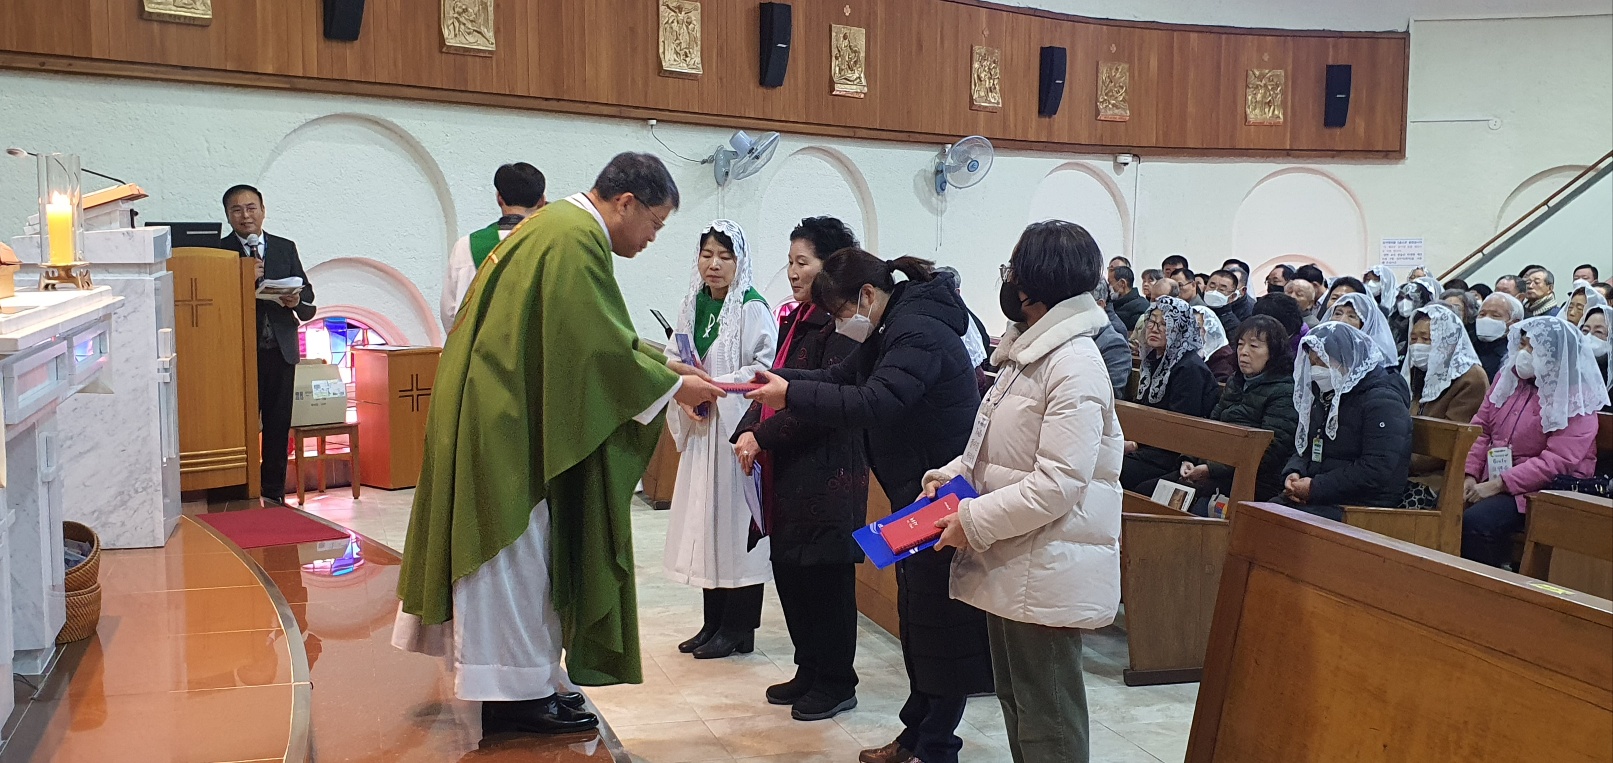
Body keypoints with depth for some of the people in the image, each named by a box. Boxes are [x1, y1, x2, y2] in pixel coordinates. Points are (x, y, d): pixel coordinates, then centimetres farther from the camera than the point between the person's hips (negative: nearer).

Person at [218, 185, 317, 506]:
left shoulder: (285, 248, 12)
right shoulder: (218, 250, 2)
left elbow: (308, 304, 10)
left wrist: (297, 301, -12)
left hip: (280, 350, 3)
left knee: (278, 424, 6)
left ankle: (273, 492, 15)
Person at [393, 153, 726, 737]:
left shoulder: (565, 228, 14)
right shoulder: (574, 240, -19)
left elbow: (601, 334, 19)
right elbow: (601, 346, -22)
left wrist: (667, 363, 11)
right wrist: (673, 386, -11)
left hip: (507, 415, 11)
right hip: (507, 422, -11)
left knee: (524, 552, 14)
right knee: (515, 553, -2)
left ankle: (529, 680, 23)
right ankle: (516, 693, 9)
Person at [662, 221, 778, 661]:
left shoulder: (752, 309, -8)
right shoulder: (692, 307, 11)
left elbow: (764, 368, -15)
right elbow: (673, 361, 14)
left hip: (737, 426, -7)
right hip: (701, 427, 7)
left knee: (734, 518, -4)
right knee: (703, 519, 9)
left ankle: (738, 629, 5)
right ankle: (713, 622, 19)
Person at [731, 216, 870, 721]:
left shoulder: (841, 323, -13)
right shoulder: (796, 319, 15)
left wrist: (765, 438, -16)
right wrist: (748, 432, -2)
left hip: (826, 471, -9)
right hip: (787, 470, 9)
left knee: (825, 573, 1)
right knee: (788, 567, 13)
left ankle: (836, 679, 16)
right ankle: (809, 670, 27)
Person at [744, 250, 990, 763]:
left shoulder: (919, 333, -21)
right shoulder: (893, 330, 11)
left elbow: (875, 404, -32)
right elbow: (843, 378, 13)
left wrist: (792, 395, -30)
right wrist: (777, 379, -1)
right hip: (915, 492, 11)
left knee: (941, 620, 0)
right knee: (915, 612, 16)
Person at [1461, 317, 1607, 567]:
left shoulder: (1575, 400, -9)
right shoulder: (1508, 378, 11)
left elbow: (1557, 461, -18)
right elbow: (1481, 429, 10)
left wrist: (1499, 484, -22)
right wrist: (1470, 475, -4)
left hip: (1541, 489, -6)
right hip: (1489, 479, 7)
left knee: (1476, 522, -29)